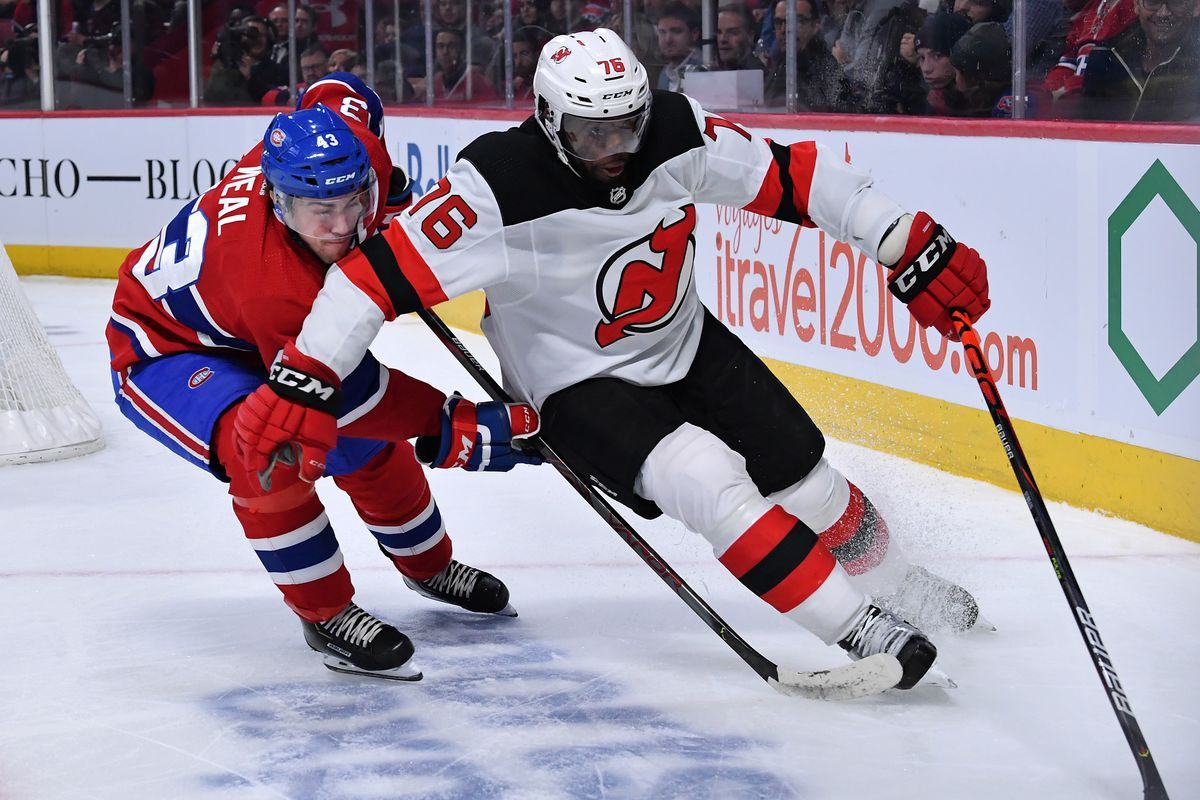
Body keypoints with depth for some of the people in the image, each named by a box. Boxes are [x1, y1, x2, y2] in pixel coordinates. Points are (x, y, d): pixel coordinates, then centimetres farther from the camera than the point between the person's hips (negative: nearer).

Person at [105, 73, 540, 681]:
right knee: (265, 446, -34)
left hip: (246, 333, 8)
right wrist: (455, 429, -32)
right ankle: (326, 616, -17)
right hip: (161, 349, -8)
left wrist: (384, 194, 5)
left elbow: (337, 91, -1)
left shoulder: (354, 150, -26)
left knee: (371, 444, 10)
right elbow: (345, 391, -36)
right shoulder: (274, 286, -45)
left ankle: (429, 566, 38)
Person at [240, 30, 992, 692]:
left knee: (805, 480, 5)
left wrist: (914, 249, -13)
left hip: (687, 345, 5)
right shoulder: (500, 186, -30)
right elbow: (381, 271, -31)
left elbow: (795, 176, -10)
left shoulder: (676, 133, -18)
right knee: (709, 480, -26)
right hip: (577, 385, -5)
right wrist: (303, 382, -37)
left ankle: (900, 588, 33)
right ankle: (861, 632, -18)